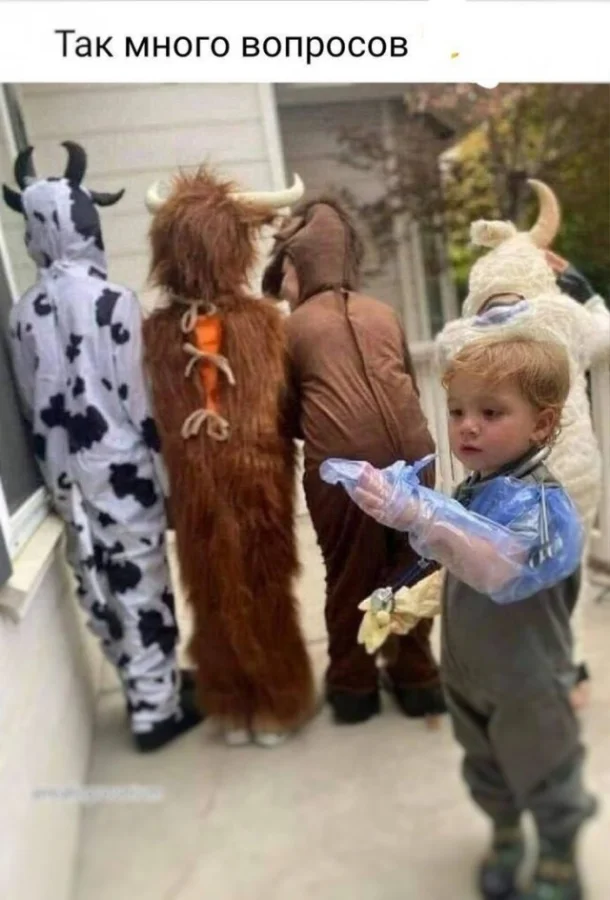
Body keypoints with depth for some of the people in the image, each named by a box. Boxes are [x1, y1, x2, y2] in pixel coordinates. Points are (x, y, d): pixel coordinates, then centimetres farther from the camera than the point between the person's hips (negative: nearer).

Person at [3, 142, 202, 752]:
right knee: (141, 586, 5)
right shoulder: (112, 301, -15)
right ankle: (157, 710, 18)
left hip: (66, 475, 6)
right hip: (122, 468, -6)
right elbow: (140, 401, -14)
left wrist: (62, 464, 18)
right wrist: (168, 470, -4)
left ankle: (148, 686, 34)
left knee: (100, 588, 16)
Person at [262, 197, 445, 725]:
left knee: (350, 575, 13)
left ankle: (354, 685, 28)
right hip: (410, 450, 3)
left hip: (341, 463, -3)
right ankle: (417, 677, 32)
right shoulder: (384, 313, 19)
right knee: (410, 567, 17)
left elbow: (287, 413, 16)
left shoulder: (292, 327, 10)